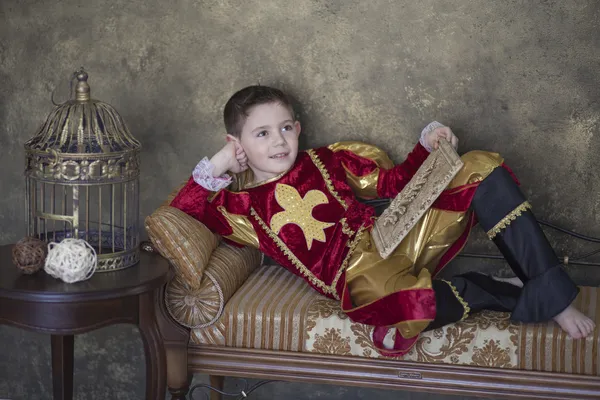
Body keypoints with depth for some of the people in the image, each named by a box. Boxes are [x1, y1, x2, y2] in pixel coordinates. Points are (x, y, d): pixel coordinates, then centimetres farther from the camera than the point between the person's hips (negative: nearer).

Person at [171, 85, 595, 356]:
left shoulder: (325, 161, 21)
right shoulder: (243, 207, 11)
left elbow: (392, 181, 24)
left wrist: (427, 146, 9)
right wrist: (215, 168, -1)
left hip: (395, 238, 5)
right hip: (357, 271, -5)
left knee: (480, 166, -9)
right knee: (406, 303, -44)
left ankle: (554, 299, -17)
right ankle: (515, 296, -12)